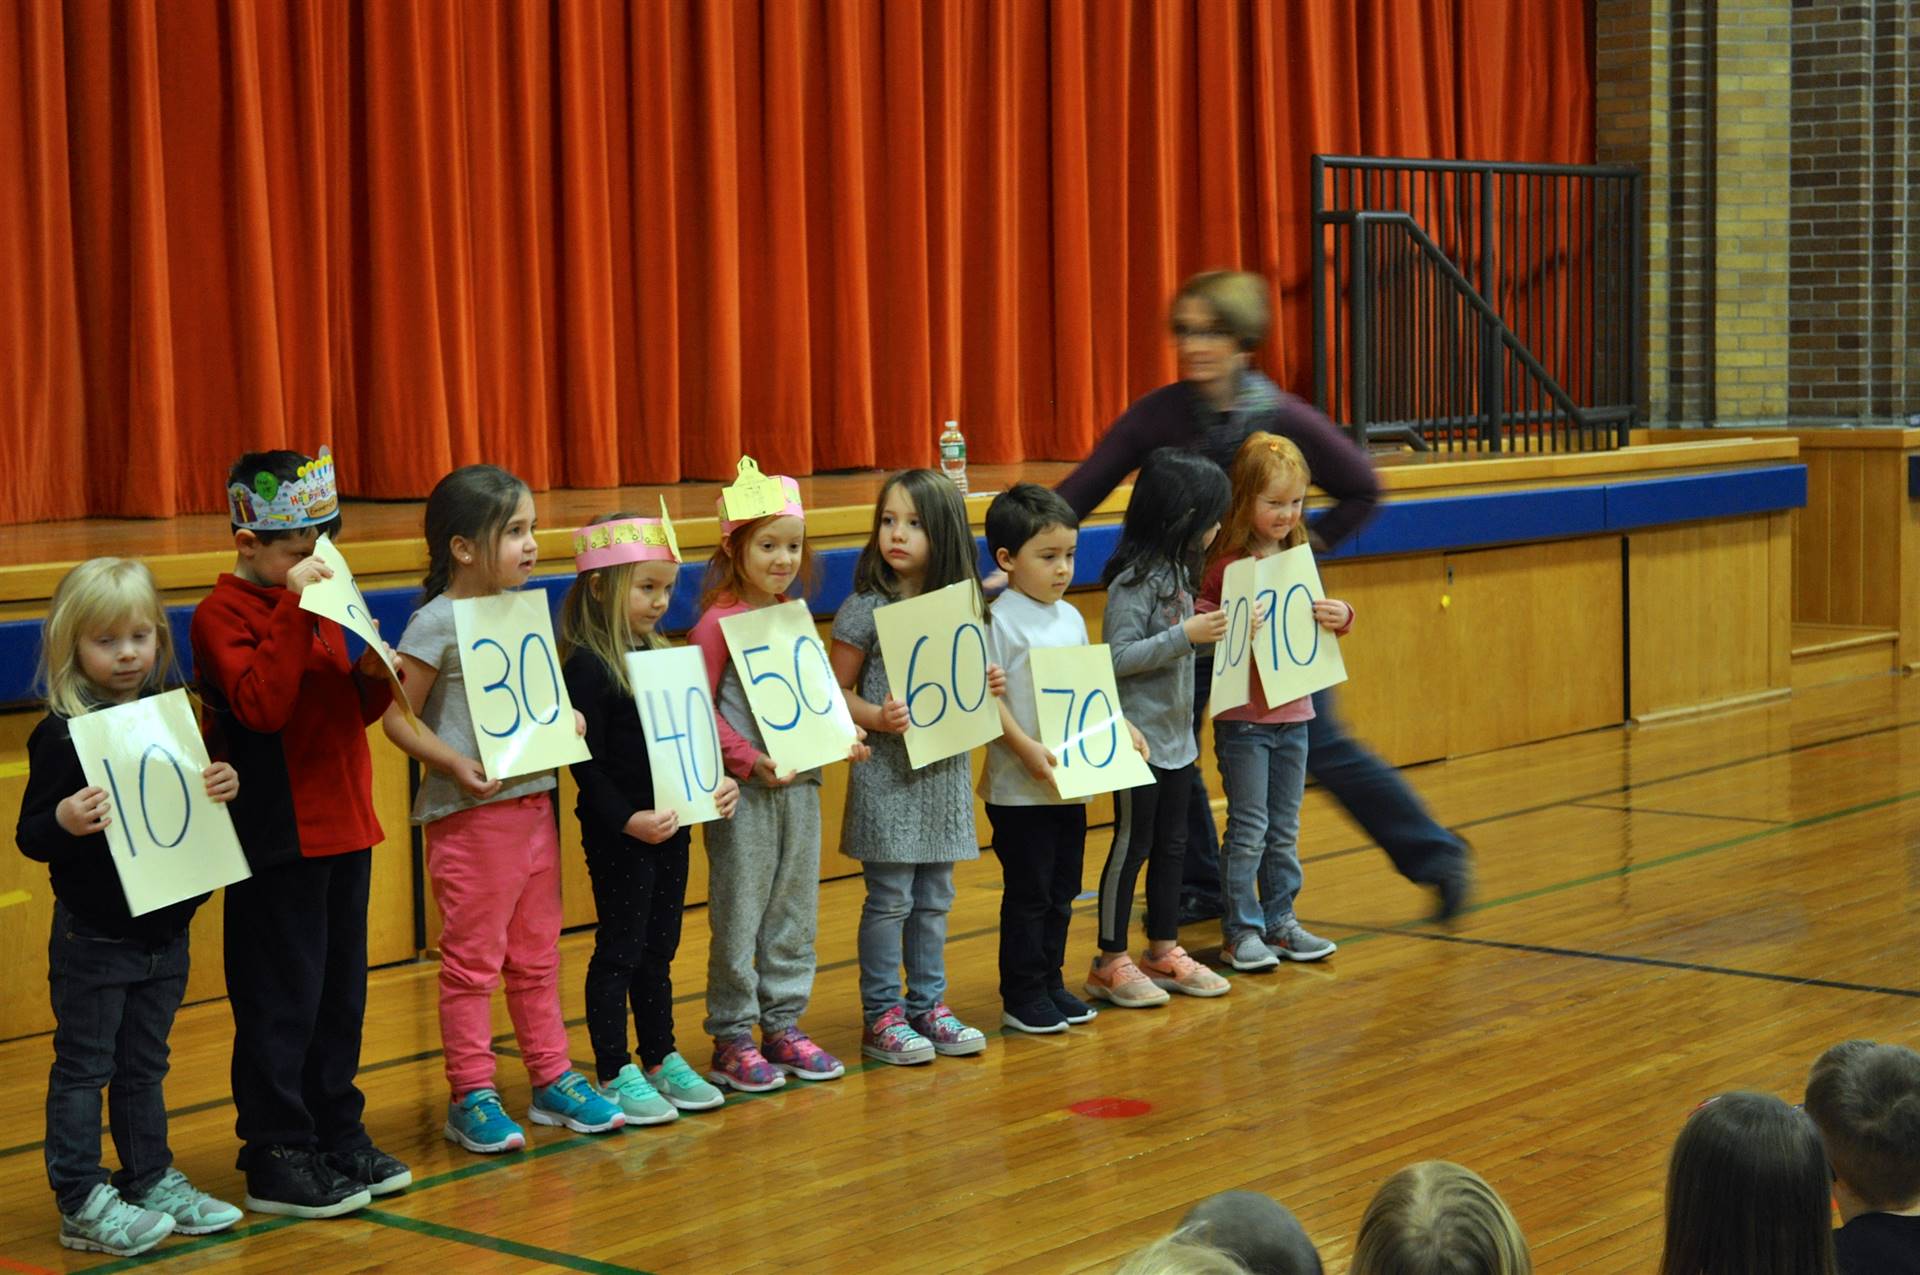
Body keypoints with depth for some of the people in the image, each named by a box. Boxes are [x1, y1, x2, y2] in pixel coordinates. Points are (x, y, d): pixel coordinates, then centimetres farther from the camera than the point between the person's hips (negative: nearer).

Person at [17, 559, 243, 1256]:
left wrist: (224, 787, -6)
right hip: (93, 937, -5)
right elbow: (29, 835, -13)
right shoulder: (61, 735, -13)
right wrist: (63, 822, -34)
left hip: (164, 930, 6)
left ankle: (151, 1180, 28)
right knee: (83, 1068, 3)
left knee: (144, 1066, 18)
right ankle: (81, 1203, 9)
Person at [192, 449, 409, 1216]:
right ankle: (276, 1161, 6)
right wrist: (294, 609, -28)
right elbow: (262, 705, -26)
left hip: (344, 827, 8)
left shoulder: (316, 603, 14)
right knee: (282, 1002, -2)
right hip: (278, 839, -8)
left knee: (341, 994, 14)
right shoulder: (223, 616, -11)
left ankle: (338, 1137, 24)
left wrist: (373, 678, -1)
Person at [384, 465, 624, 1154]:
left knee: (537, 954, 15)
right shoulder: (436, 624, -12)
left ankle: (552, 1079, 25)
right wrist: (456, 765, -23)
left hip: (533, 801, 7)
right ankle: (471, 1097, 10)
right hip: (468, 813, -7)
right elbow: (398, 716, -12)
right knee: (473, 960, 1)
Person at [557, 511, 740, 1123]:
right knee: (619, 950, 1)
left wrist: (716, 782, 1)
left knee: (658, 947, 16)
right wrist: (627, 820, -24)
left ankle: (661, 1060, 27)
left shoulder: (659, 655, 10)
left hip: (671, 826, 7)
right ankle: (615, 1074, 9)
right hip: (618, 832, -7)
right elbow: (587, 761, -18)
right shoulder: (587, 666, -15)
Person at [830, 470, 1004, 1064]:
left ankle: (928, 1004, 22)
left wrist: (986, 684, -4)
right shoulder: (865, 609, -9)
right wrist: (877, 718, -23)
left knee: (935, 899, 12)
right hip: (888, 775, -5)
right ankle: (881, 1016, 9)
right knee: (890, 899, 0)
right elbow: (836, 693, -7)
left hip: (946, 770, 5)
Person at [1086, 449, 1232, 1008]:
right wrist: (1185, 636, -26)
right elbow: (1118, 657, -23)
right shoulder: (1136, 579, -19)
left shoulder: (1177, 571, 9)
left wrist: (1212, 632, 4)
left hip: (1176, 733, 9)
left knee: (1171, 843, 14)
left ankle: (1163, 952, 25)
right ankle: (1110, 963, 9)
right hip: (1139, 736, -9)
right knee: (1132, 845, -1)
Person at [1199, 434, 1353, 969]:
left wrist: (1340, 616, -4)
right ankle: (1240, 930, 8)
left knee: (1285, 830, 13)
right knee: (1249, 828, -1)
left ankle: (1279, 921, 24)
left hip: (1294, 714, 6)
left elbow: (1319, 623, 17)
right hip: (1243, 718, -6)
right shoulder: (1224, 562, -12)